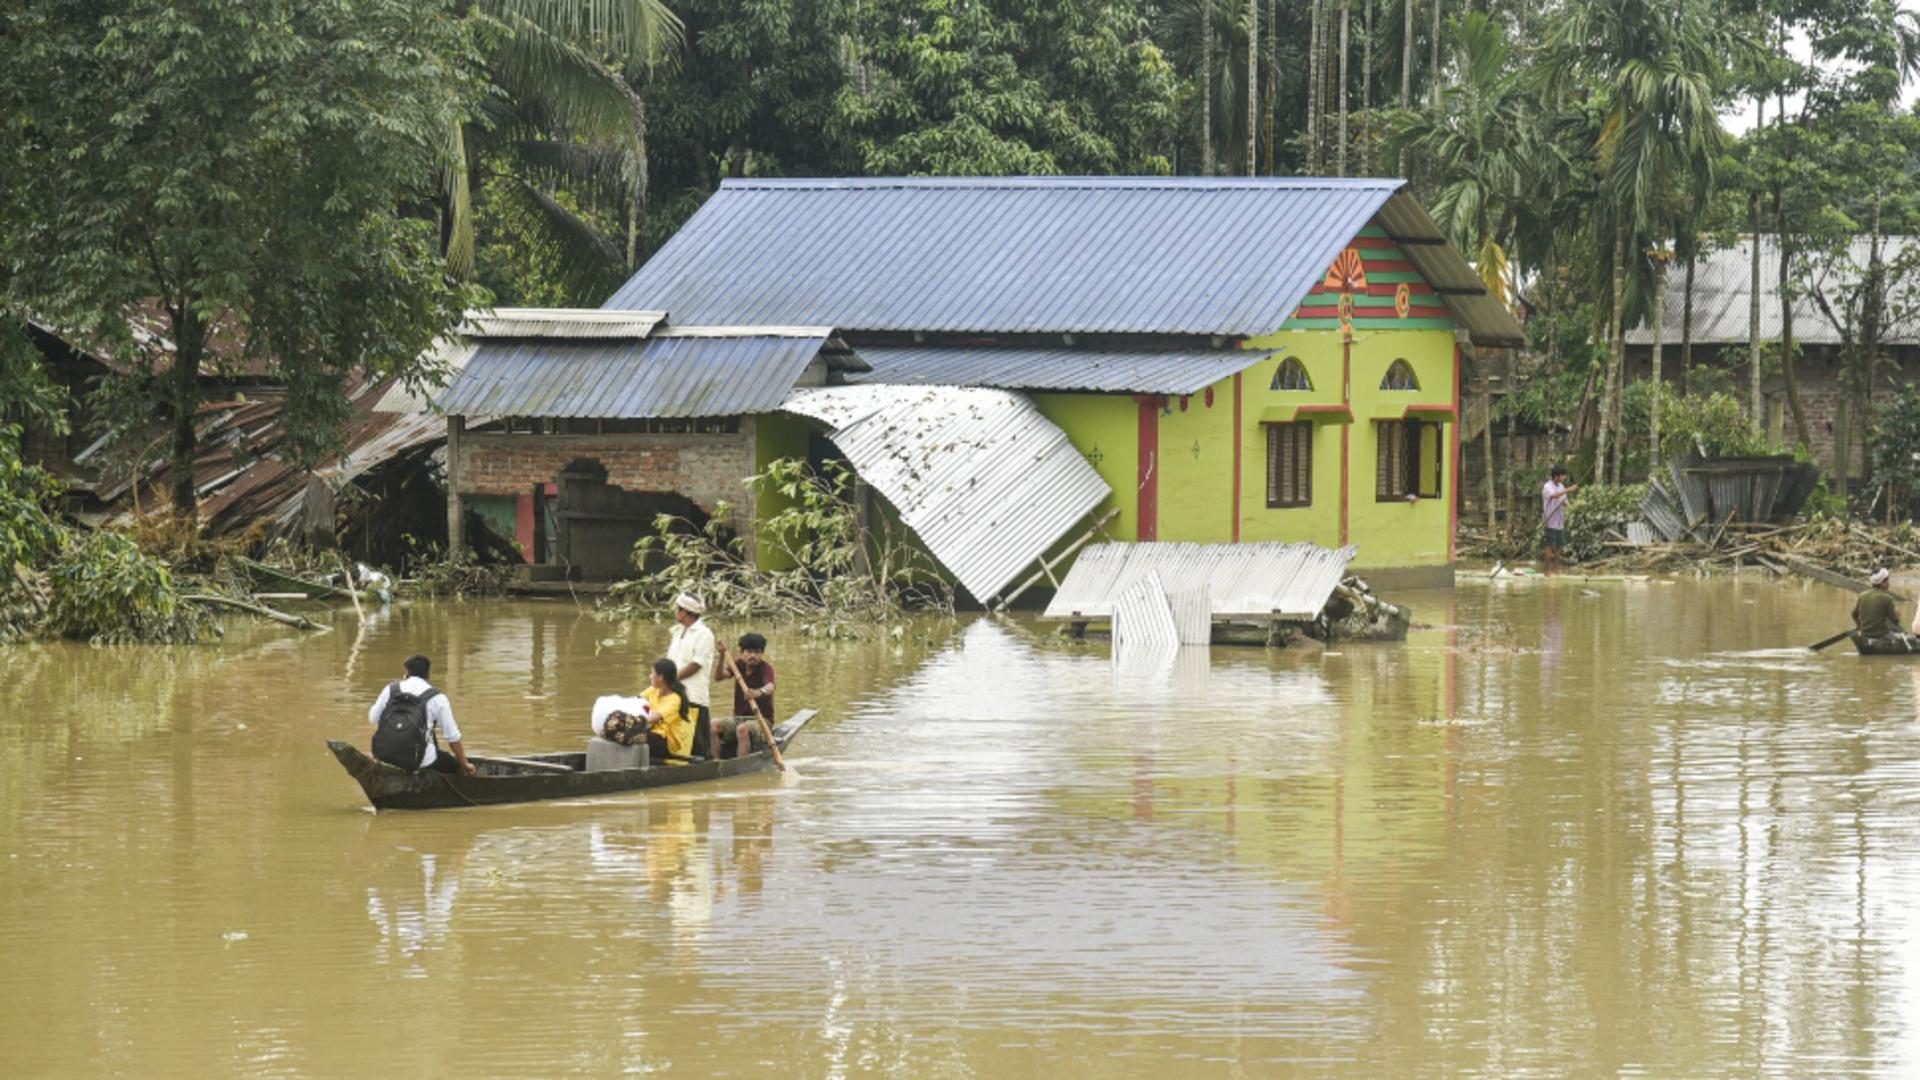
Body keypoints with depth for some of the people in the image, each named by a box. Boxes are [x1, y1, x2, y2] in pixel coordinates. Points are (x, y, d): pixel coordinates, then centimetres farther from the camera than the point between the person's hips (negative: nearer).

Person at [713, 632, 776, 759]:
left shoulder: (766, 668, -10)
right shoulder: (740, 665, 8)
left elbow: (770, 687, -32)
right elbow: (719, 676, -6)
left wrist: (759, 692, -57)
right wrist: (722, 657, -23)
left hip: (762, 719, -5)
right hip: (738, 717, 5)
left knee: (743, 729, -37)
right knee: (713, 724, -20)